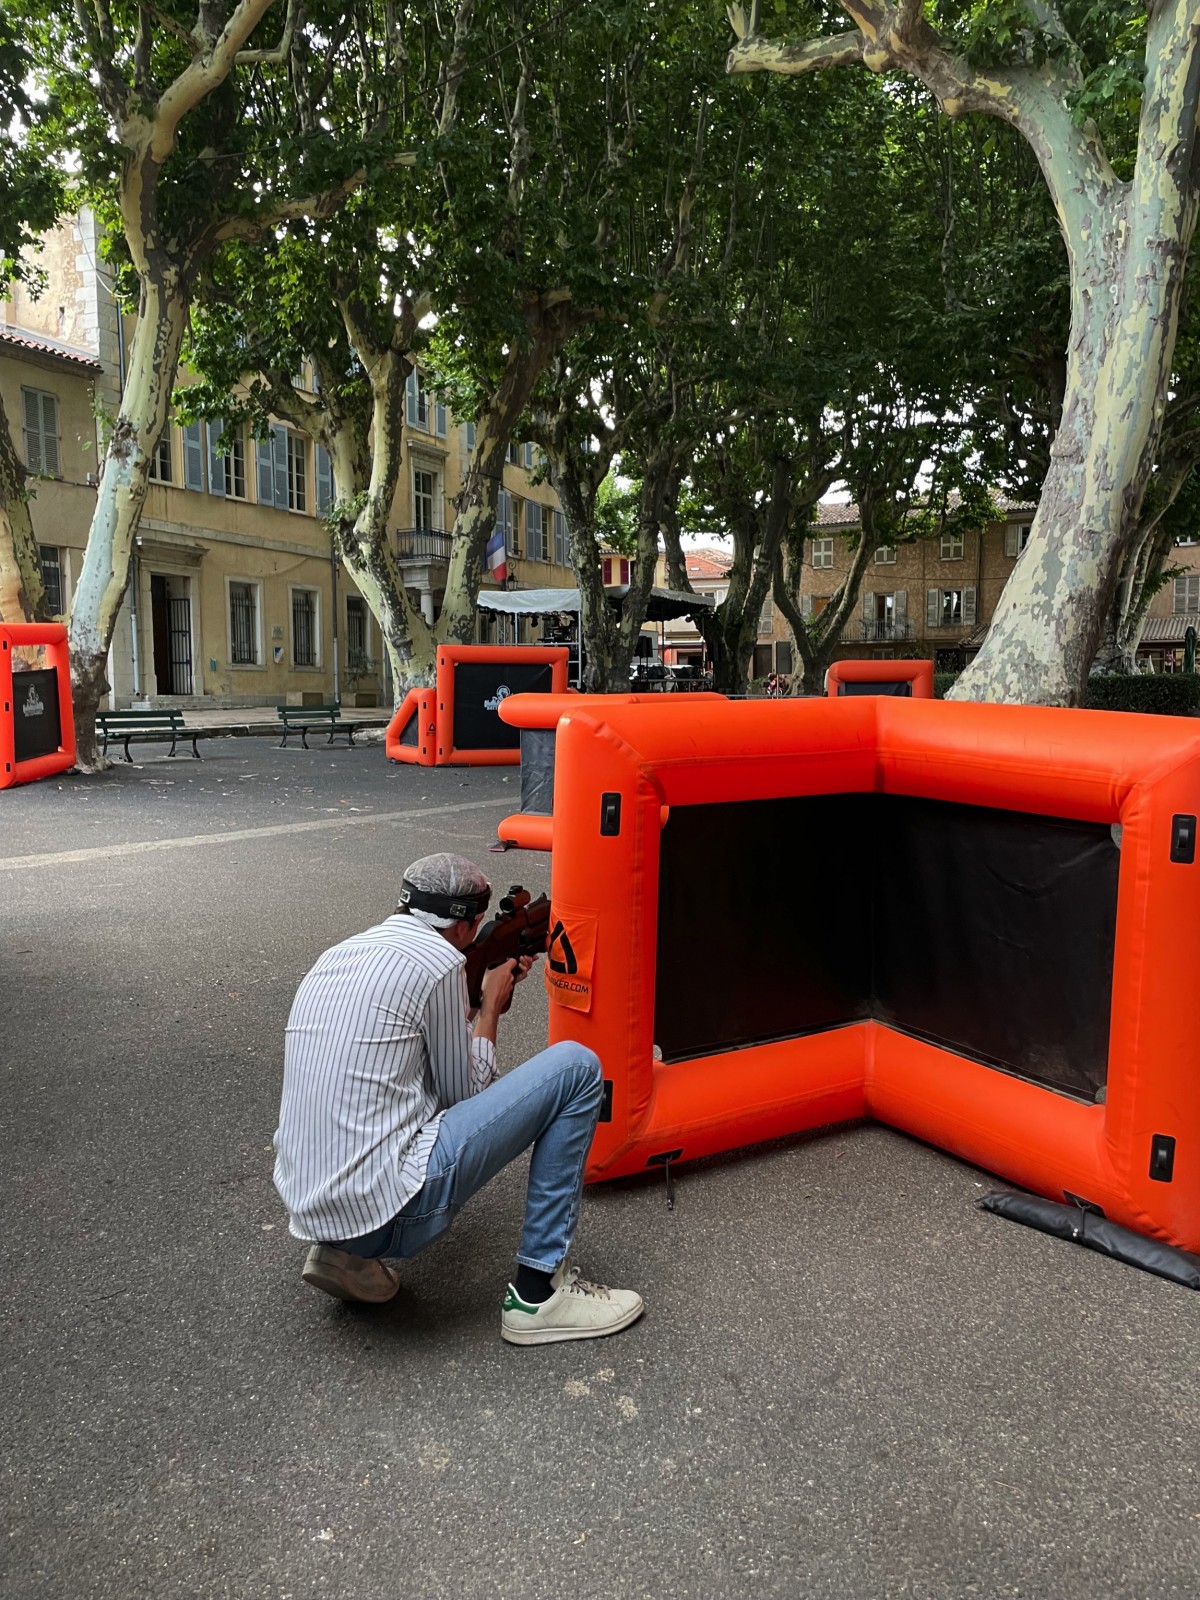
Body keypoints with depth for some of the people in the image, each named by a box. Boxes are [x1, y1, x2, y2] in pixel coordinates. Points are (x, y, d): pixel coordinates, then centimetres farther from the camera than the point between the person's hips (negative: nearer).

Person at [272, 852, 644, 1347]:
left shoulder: (339, 954, 13)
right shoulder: (438, 959, -10)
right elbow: (465, 1093, 0)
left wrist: (492, 987, 28)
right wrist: (492, 1004, 14)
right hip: (390, 1209, -9)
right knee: (576, 1067, -2)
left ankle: (349, 1252, 19)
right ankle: (537, 1291, 3)